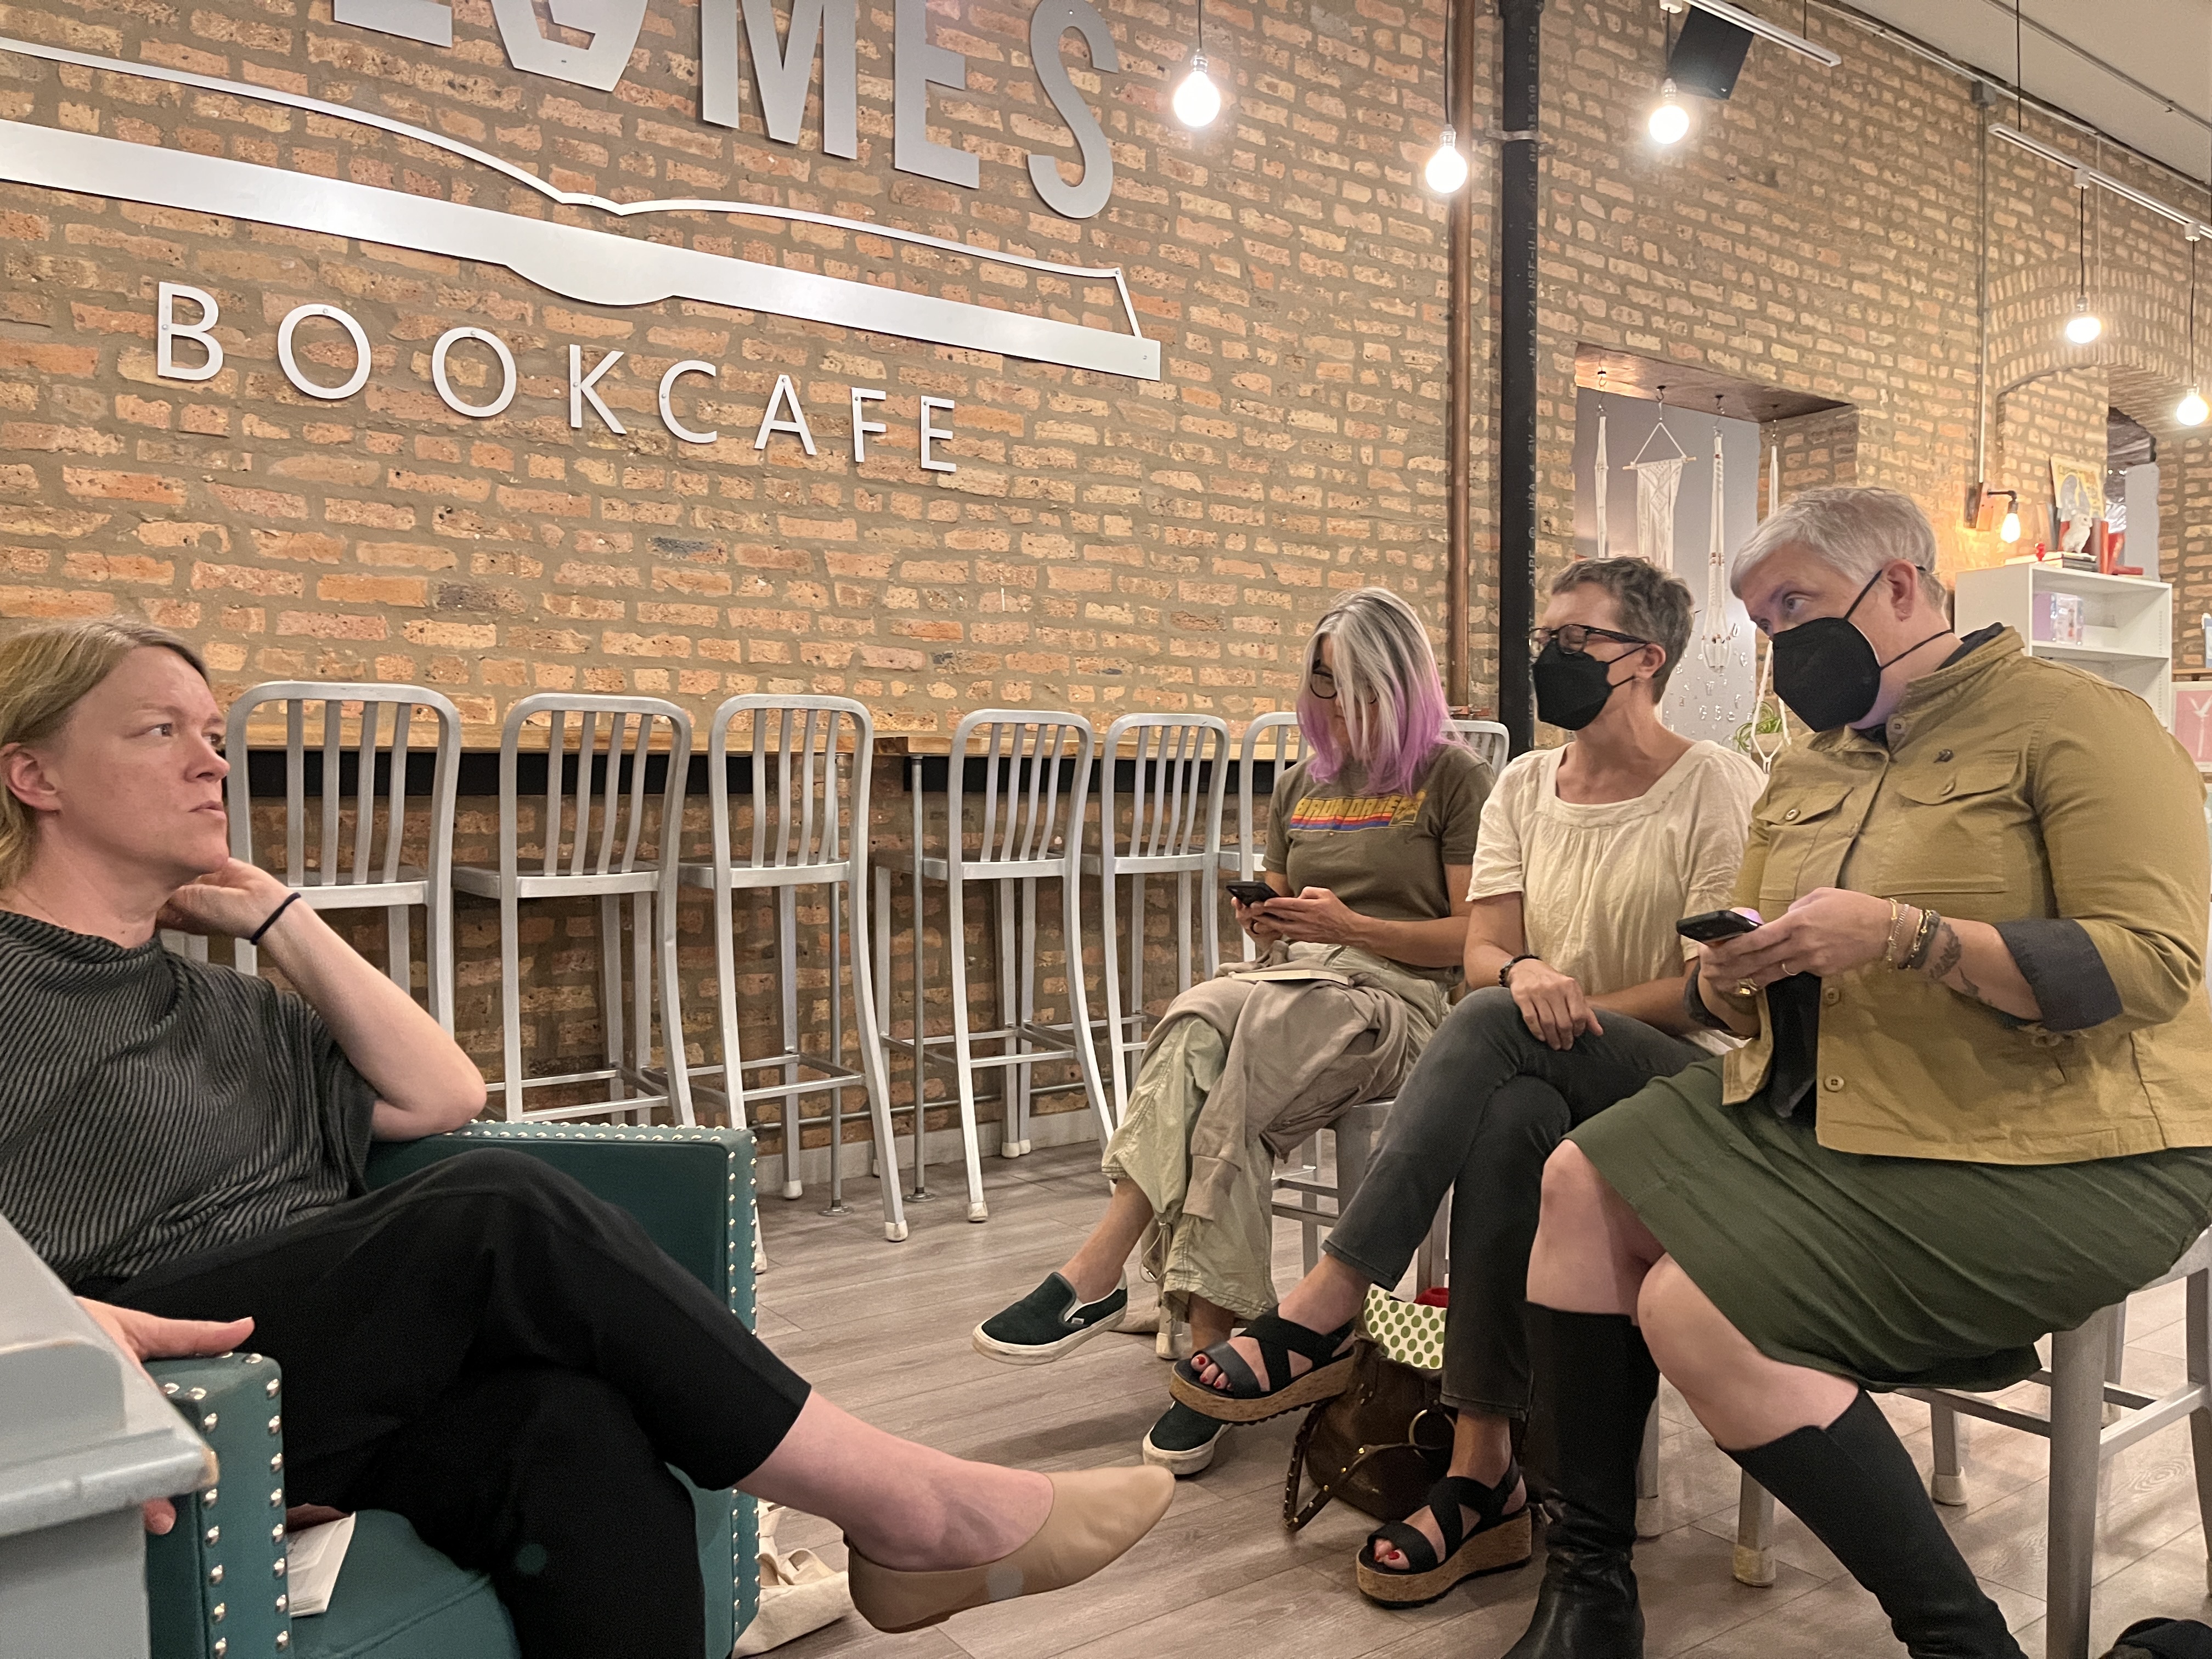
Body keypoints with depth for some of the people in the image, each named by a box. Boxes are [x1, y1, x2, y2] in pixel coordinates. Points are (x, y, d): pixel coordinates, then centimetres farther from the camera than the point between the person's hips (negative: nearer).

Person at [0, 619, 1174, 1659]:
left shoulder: (217, 1000, 25)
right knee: (503, 1215, -30)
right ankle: (910, 1510, -22)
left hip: (344, 1365, 5)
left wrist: (274, 914, 14)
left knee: (580, 1437, -31)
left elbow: (440, 1095, 14)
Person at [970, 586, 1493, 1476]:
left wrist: (1350, 927, -11)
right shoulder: (1301, 786, 23)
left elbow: (1477, 936, -1)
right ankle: (1214, 1357, -36)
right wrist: (1266, 921, 2)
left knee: (1210, 1029, -35)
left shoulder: (1452, 778, 5)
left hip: (1395, 997, -4)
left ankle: (1096, 1275, -32)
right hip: (1288, 988, 5)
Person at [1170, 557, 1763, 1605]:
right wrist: (1525, 973, -21)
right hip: (1545, 1077, 4)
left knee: (1492, 1026, -34)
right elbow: (1480, 954, 3)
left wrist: (1568, 1009, -17)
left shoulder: (1716, 789, -3)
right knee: (1504, 1122, -35)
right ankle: (1482, 1476, -30)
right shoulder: (1524, 787, 14)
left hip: (1680, 1077, -4)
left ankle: (1324, 1313, -33)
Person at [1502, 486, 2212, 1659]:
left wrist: (1899, 935, -27)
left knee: (1699, 1310, -23)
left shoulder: (2070, 719, -8)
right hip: (1815, 1110, 8)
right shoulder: (1807, 770, 15)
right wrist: (1731, 977, -8)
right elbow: (1741, 992, 17)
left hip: (2052, 1151, -8)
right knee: (1584, 1184, -8)